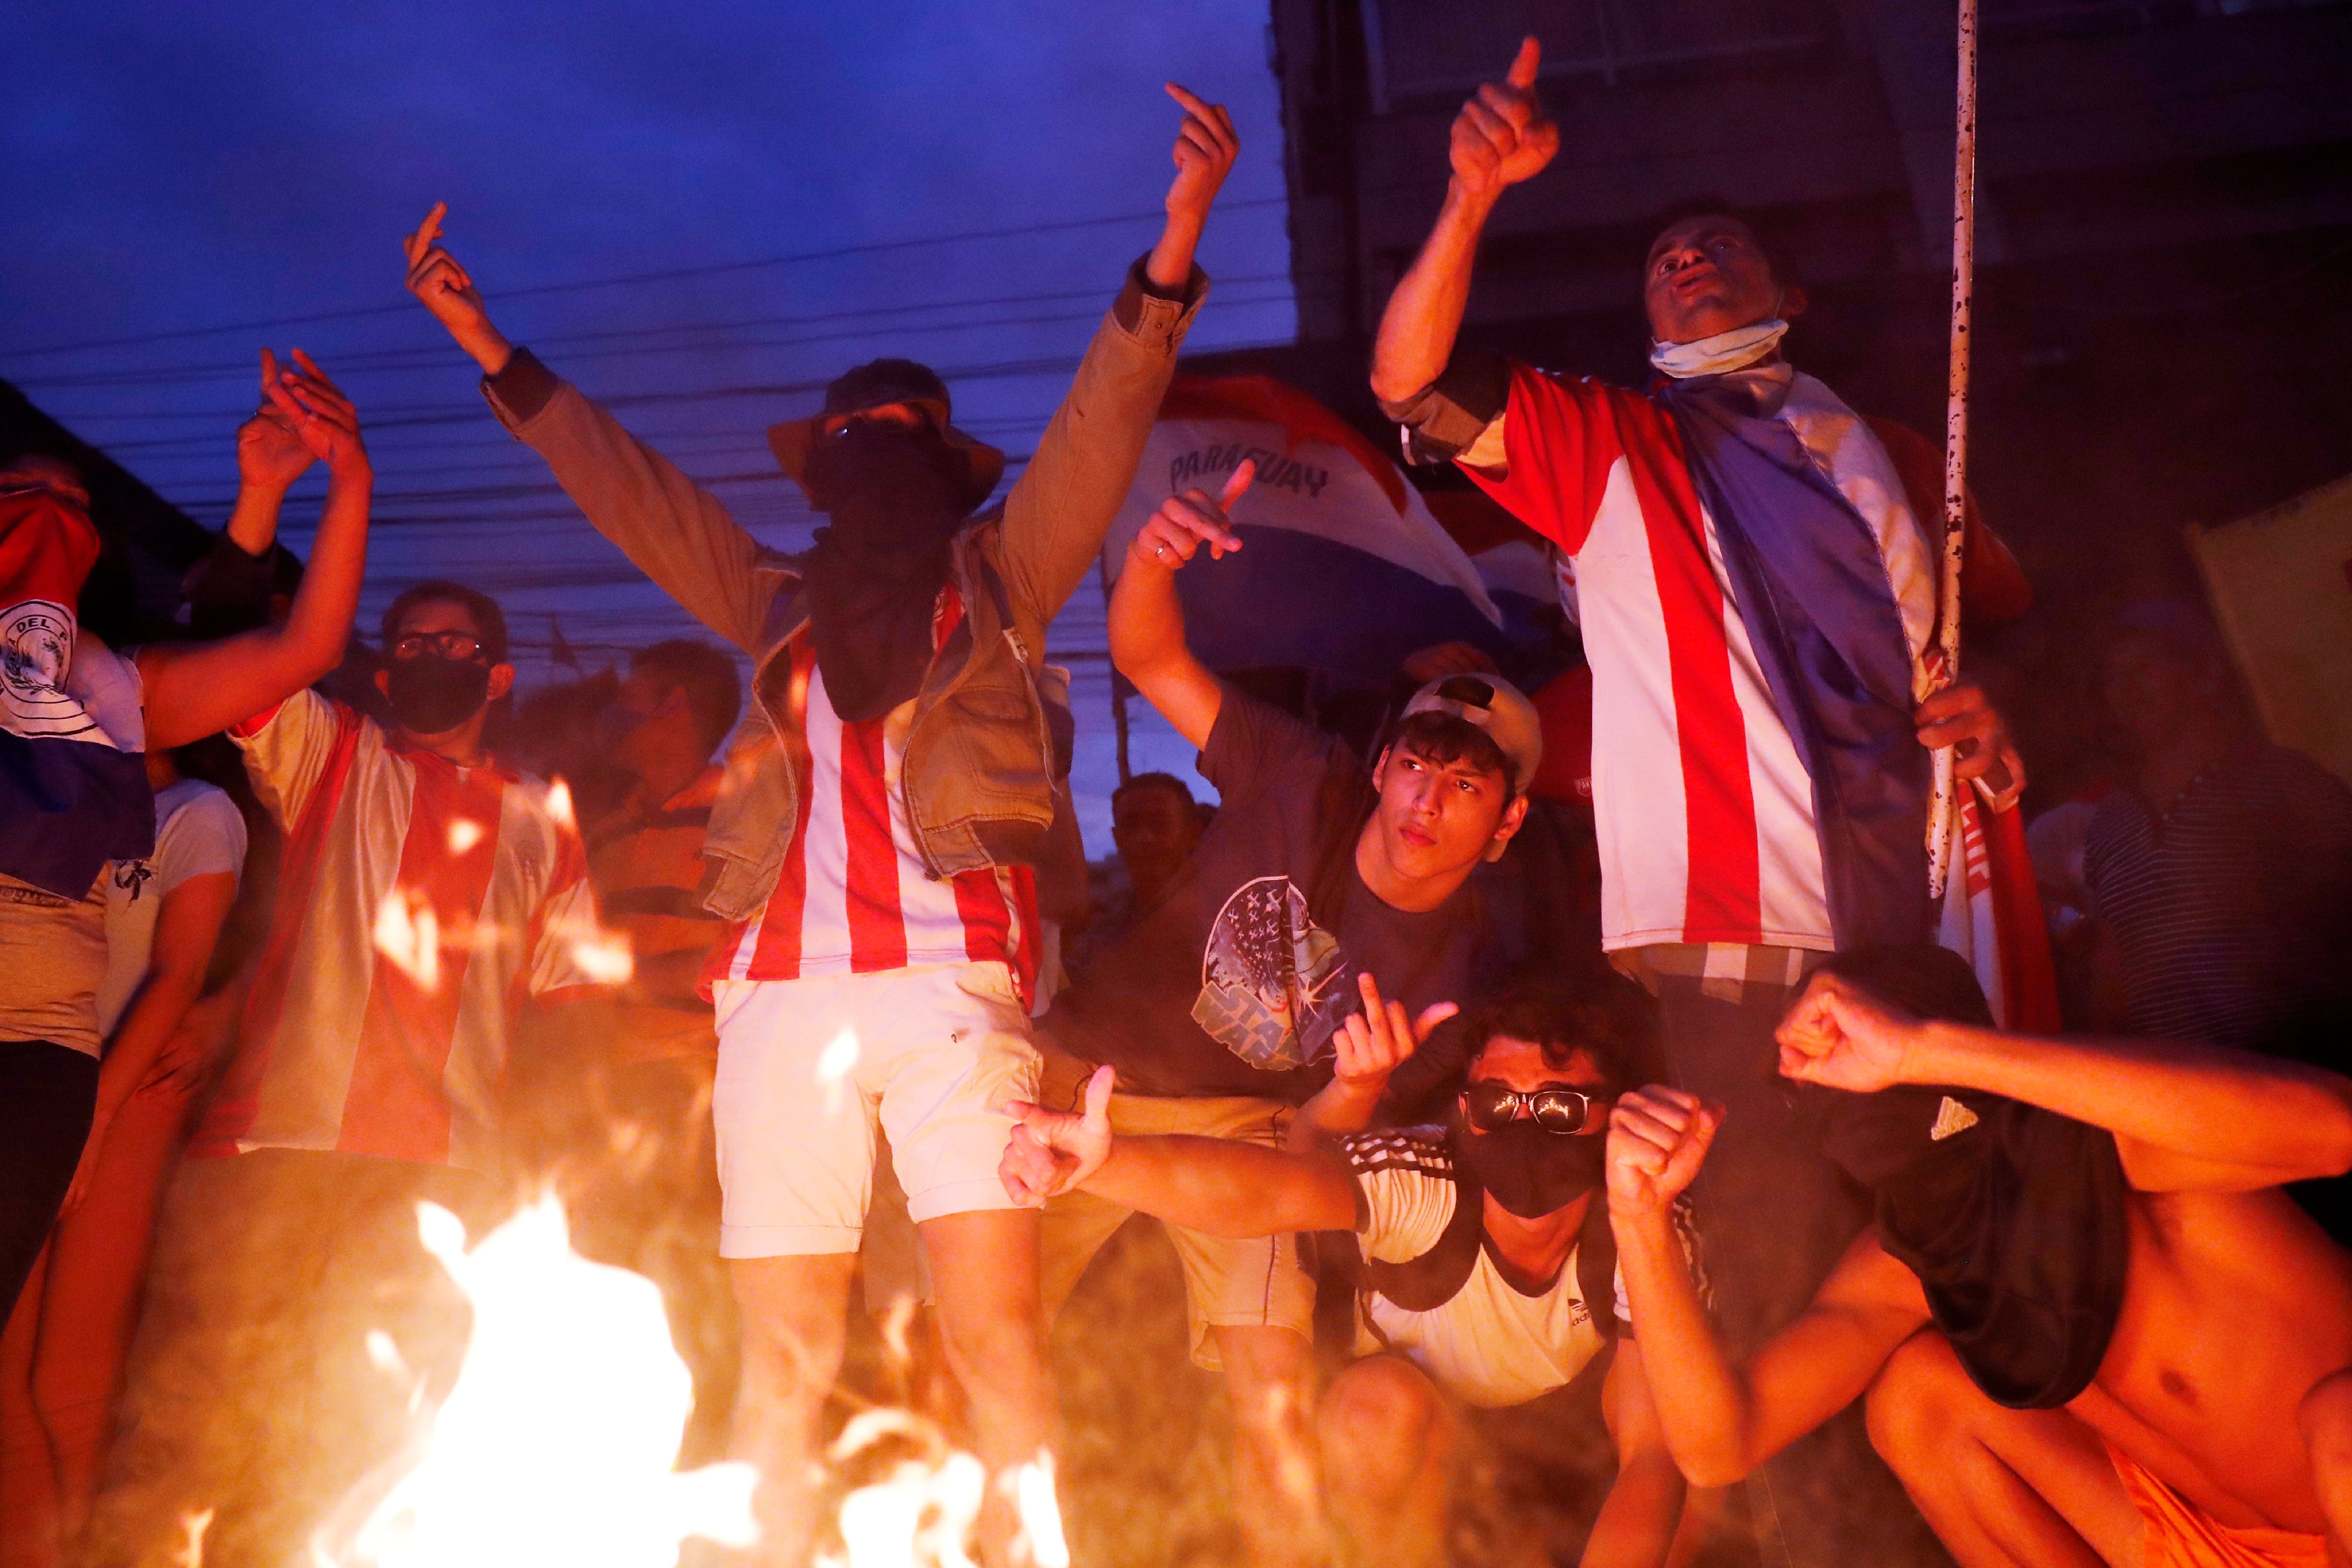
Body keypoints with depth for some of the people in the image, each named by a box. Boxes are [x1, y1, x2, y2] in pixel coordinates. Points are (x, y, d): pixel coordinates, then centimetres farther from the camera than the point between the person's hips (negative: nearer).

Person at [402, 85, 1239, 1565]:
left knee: (997, 1335, -12)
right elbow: (630, 485, 32)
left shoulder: (995, 572, 19)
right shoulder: (782, 602, 27)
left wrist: (1174, 246, -4)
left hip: (951, 975, -3)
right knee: (784, 1362, 0)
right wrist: (487, 343, 33)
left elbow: (1103, 423, 8)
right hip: (782, 990, 3)